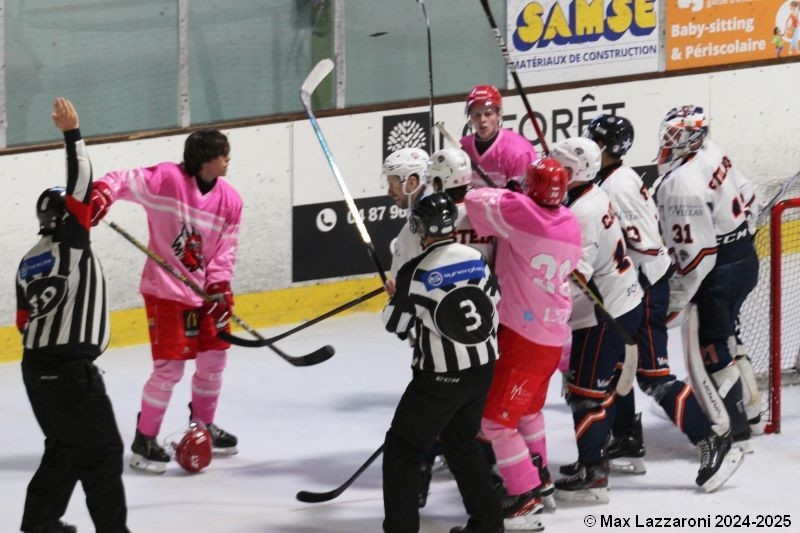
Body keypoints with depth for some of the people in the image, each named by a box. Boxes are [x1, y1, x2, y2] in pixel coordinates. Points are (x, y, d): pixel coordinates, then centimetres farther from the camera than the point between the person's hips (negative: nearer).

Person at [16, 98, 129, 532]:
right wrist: (72, 134, -16)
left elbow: (24, 322, 16)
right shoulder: (73, 243, -9)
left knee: (65, 445, 22)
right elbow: (81, 186, -17)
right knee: (102, 451, -2)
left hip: (36, 364, 8)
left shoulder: (28, 262, 13)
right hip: (72, 368, -8)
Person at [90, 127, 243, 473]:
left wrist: (219, 286, -11)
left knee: (213, 357, 15)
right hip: (164, 289, -7)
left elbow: (226, 248, 2)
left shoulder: (230, 200, 0)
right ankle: (144, 441, 3)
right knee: (170, 366, -9)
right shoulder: (166, 179, -17)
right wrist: (100, 194, -38)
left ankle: (203, 426, 37)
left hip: (203, 290, 7)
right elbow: (123, 181, -17)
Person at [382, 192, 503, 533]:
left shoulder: (415, 273, -15)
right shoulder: (476, 259, 0)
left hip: (441, 377, -6)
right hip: (482, 367, 6)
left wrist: (396, 298, 18)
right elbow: (493, 303, 11)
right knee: (461, 440, 24)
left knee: (403, 446, 5)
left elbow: (396, 325, -4)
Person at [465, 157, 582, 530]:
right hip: (554, 335, 8)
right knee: (528, 408, 28)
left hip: (522, 335, -8)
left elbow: (476, 202, -12)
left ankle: (525, 499, -4)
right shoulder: (570, 225, 3)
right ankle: (539, 477, 41)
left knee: (497, 419, -2)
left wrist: (503, 195, 8)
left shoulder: (520, 212, -19)